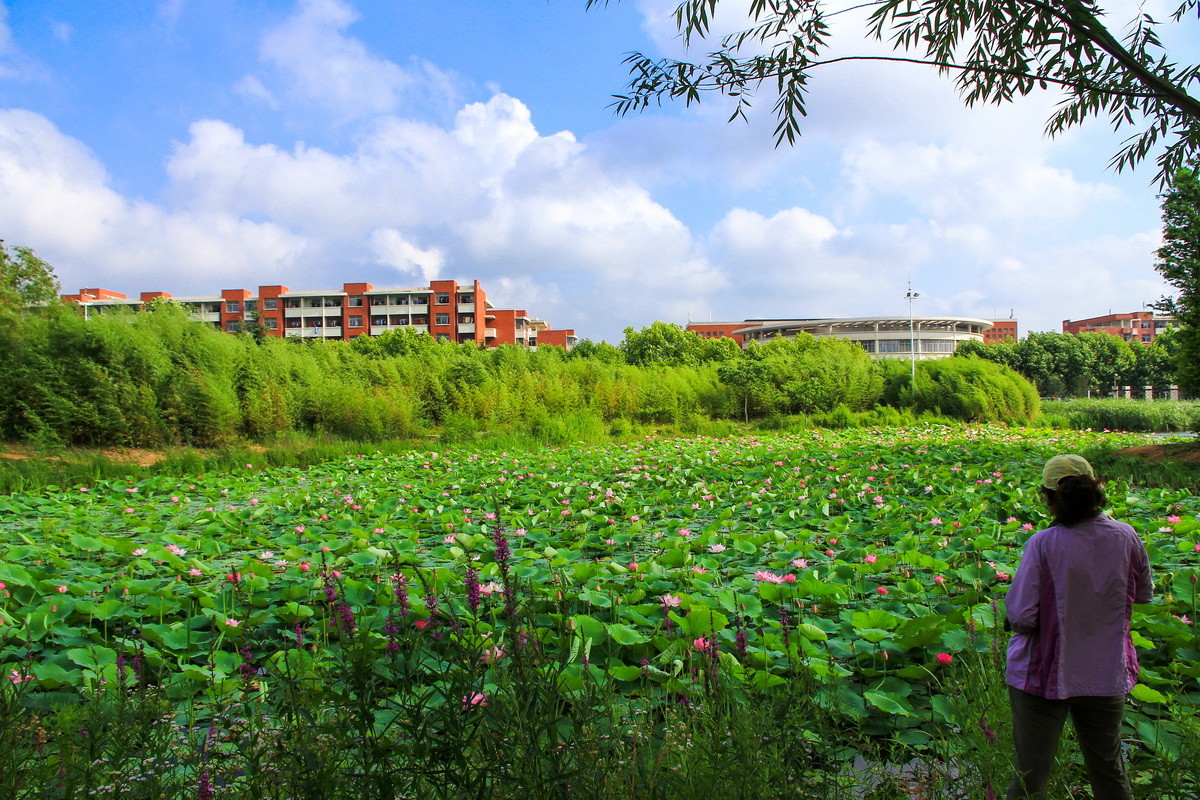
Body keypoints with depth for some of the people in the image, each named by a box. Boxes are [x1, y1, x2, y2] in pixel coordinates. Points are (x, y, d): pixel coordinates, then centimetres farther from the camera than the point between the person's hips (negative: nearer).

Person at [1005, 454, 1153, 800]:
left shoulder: (1043, 544, -22)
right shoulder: (1126, 537, -9)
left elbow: (1021, 617, -22)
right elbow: (1145, 595, 8)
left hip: (1045, 675, -4)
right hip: (1107, 676, 4)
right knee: (1109, 769, 23)